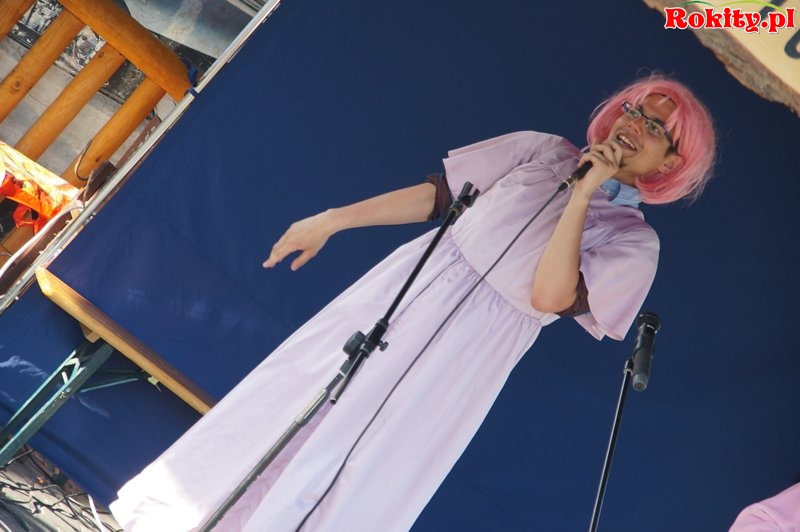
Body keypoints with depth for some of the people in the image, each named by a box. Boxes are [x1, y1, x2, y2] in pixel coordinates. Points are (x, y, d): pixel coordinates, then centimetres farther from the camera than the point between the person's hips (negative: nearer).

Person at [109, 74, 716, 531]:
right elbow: (434, 195, 8)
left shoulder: (635, 240, -1)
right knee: (286, 399, 7)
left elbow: (550, 296, -18)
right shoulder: (546, 150, 6)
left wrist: (582, 195, -16)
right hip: (409, 285, 3)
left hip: (464, 355, -3)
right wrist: (333, 219, 6)